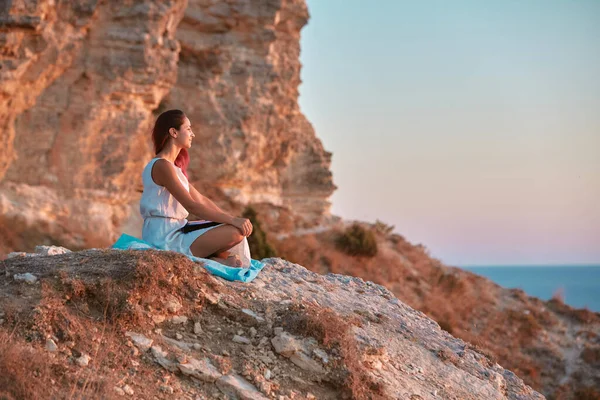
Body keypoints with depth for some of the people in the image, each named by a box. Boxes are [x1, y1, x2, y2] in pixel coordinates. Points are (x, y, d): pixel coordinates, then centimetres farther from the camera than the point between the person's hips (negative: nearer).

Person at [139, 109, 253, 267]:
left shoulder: (173, 165, 17)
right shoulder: (162, 166, -16)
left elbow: (201, 199, 14)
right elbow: (192, 206, -23)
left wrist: (231, 219, 4)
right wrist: (232, 220, -22)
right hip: (166, 240, -10)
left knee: (238, 227, 11)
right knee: (236, 233, -19)